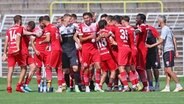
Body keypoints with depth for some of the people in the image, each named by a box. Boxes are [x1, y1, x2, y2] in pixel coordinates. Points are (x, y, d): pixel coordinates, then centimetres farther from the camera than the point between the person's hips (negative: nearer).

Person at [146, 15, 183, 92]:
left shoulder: (165, 29, -12)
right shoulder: (168, 29, 18)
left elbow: (161, 41, -20)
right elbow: (174, 40, 20)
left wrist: (151, 46, -16)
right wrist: (176, 51, 19)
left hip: (168, 51, -10)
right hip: (166, 52, 10)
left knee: (169, 70, -12)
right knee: (166, 70, 7)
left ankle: (178, 86, -12)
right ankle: (167, 87, 6)